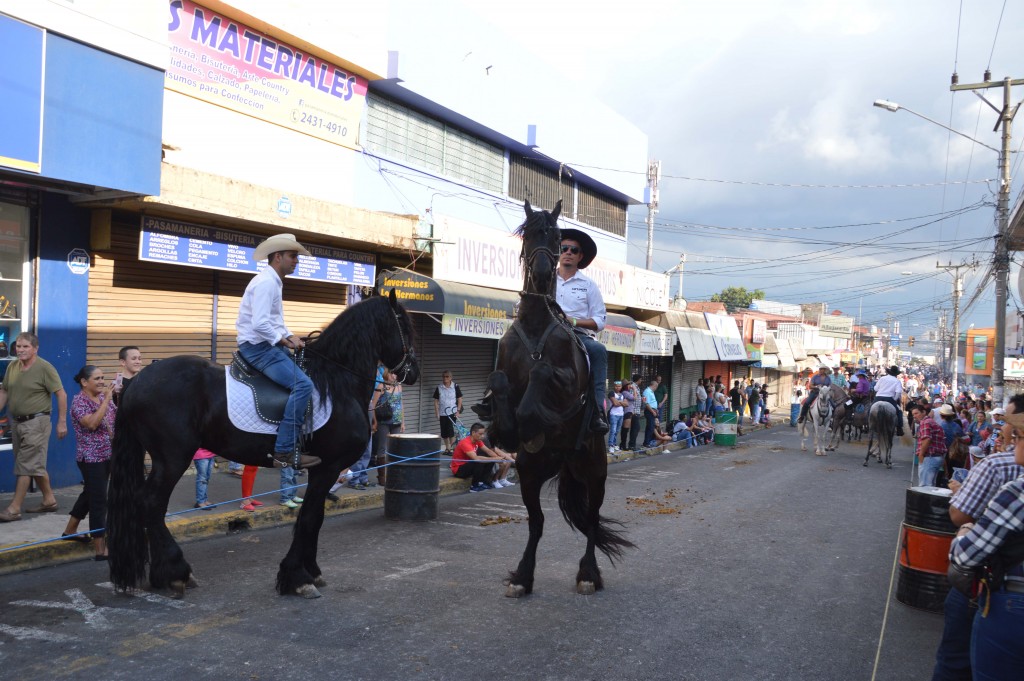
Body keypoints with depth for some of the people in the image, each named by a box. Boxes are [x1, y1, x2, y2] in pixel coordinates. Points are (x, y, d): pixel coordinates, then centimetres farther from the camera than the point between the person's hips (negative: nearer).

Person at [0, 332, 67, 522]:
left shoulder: (44, 368, -13)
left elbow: (61, 395, -11)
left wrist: (62, 422, -12)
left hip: (36, 422, -7)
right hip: (17, 421, 7)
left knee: (25, 465, -5)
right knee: (36, 464, 14)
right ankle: (49, 500, 26)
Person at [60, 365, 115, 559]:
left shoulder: (104, 397, 7)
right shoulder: (79, 401, -13)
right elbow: (92, 423, -27)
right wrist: (107, 399, -25)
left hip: (107, 455, 8)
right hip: (91, 458, -8)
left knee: (90, 494, 21)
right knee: (99, 500, -9)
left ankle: (70, 530, 40)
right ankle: (101, 549, -6)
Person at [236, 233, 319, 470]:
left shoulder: (273, 282, 18)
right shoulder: (265, 282, -16)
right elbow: (260, 324, -26)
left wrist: (290, 337, 8)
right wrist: (285, 341, -15)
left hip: (266, 345, 11)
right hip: (257, 347, -11)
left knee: (306, 376, 14)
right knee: (303, 384, -22)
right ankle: (285, 451, -25)